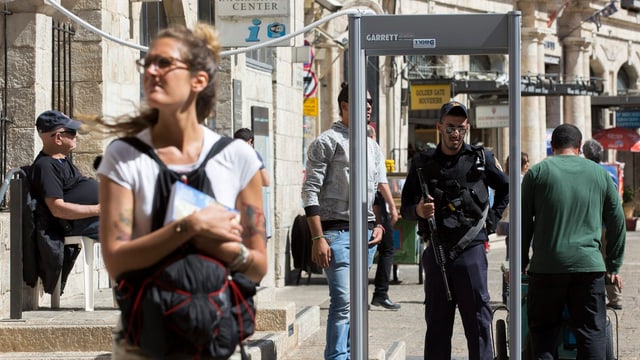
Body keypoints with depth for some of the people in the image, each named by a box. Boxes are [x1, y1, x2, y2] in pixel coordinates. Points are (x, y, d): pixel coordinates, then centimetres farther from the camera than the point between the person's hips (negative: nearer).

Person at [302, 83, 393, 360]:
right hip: (337, 232, -7)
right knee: (343, 302, -15)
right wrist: (318, 238, -16)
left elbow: (382, 189, 23)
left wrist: (379, 225, 6)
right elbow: (310, 191, -8)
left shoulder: (372, 147, 18)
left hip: (367, 234, 7)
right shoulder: (326, 142, -3)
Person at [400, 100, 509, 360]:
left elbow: (505, 189, 21)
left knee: (478, 319, -1)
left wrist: (492, 219, 9)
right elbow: (405, 208, 11)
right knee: (436, 321, 6)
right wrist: (418, 211, -11)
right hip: (437, 251, 2)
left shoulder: (481, 158, 6)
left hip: (471, 250, -1)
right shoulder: (422, 163, 7)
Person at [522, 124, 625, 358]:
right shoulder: (600, 174, 10)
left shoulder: (537, 172, 4)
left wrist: (522, 261, 15)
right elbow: (617, 222, 14)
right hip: (589, 265, 1)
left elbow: (524, 222, 5)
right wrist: (614, 265, 21)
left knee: (542, 330, 9)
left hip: (546, 267, -1)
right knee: (592, 331, 3)